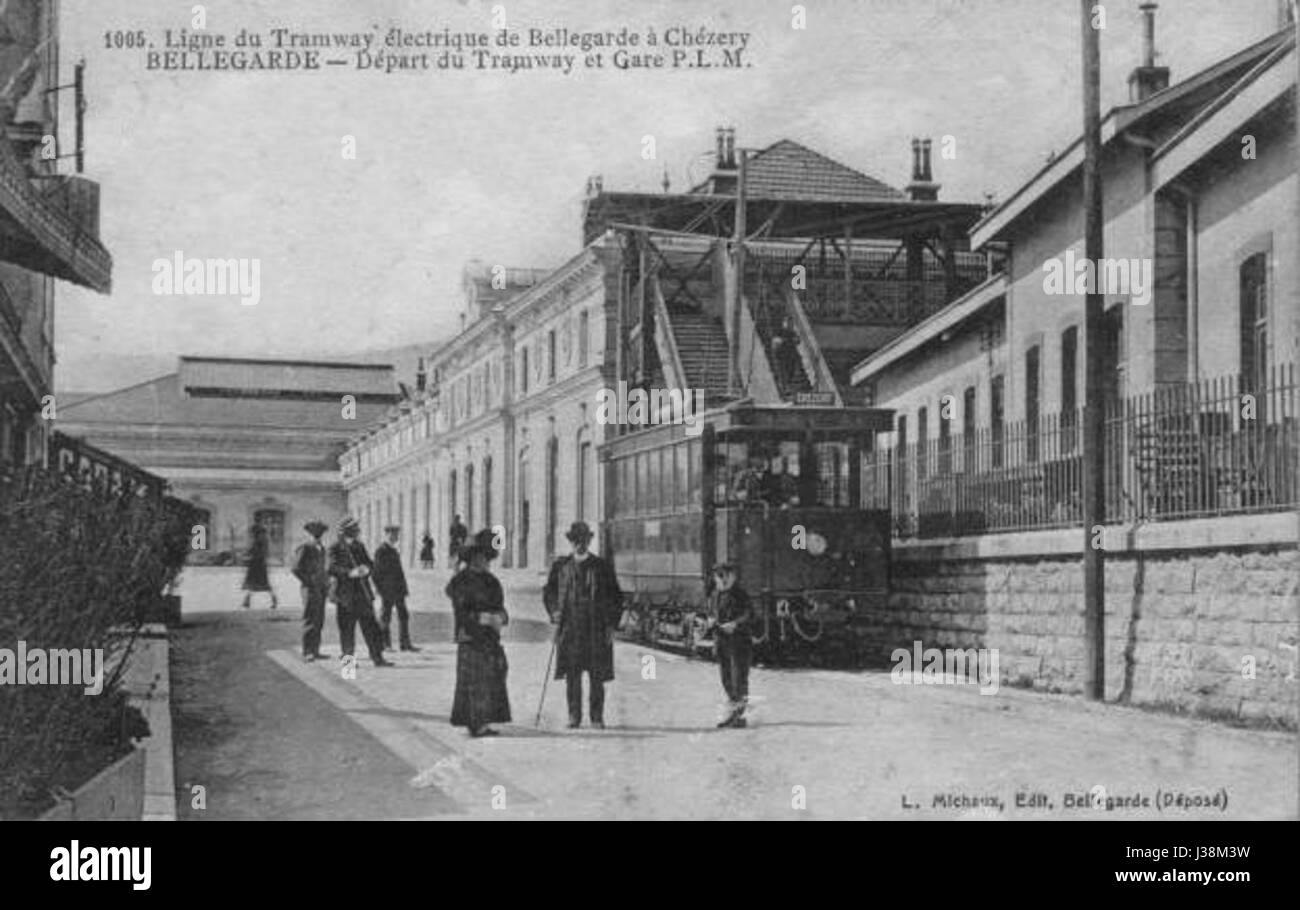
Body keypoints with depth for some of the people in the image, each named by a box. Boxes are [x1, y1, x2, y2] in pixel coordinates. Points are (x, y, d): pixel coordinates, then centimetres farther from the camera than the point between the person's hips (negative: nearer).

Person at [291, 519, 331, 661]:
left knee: (319, 622, 6)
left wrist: (326, 583, 13)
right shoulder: (305, 548, -7)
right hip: (310, 589, -8)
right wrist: (309, 583, -13)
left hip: (321, 589, 8)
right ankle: (307, 653, -9)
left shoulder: (321, 548, 17)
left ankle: (315, 651, 9)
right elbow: (296, 569, -11)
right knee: (310, 621, -9)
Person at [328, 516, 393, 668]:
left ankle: (377, 658, 6)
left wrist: (366, 569, -11)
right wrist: (350, 573, -29)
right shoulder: (335, 549, -4)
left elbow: (370, 563, 13)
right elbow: (333, 568, -15)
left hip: (363, 593, 5)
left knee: (370, 626, 3)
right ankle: (347, 658, 11)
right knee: (347, 628, 0)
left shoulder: (359, 547, 13)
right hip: (346, 595, -5)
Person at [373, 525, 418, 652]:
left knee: (404, 615, 7)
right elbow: (377, 571, -13)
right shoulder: (381, 550, -9)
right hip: (388, 590, -8)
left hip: (398, 590, 9)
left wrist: (404, 588, 17)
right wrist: (381, 589, -16)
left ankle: (405, 643, 11)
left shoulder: (393, 550, 17)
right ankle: (385, 644, 6)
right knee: (385, 617, 0)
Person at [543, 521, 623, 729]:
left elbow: (616, 598, 7)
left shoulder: (602, 567, 4)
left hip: (597, 629, -1)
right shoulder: (561, 566, 8)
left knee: (597, 676, 0)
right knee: (572, 674, 0)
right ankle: (574, 716, 7)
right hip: (569, 628, 1)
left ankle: (597, 717, 8)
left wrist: (612, 625, -1)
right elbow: (549, 592, 16)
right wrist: (554, 612, -2)